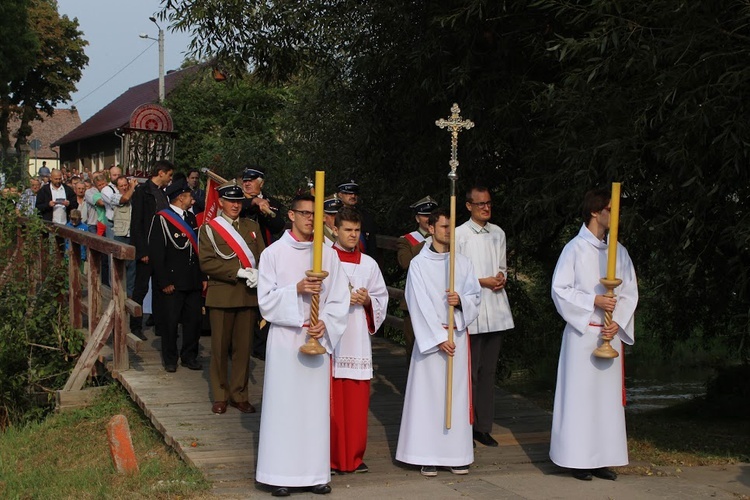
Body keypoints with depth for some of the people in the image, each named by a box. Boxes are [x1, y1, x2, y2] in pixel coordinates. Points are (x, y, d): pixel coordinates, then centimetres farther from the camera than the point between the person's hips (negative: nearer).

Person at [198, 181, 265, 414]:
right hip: (221, 296, -3)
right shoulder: (209, 229, 4)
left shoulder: (252, 227, 16)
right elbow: (207, 263, -8)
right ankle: (220, 396, 13)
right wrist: (240, 272, -15)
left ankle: (240, 395, 14)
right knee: (220, 347, 2)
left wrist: (258, 276, -12)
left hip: (249, 296, 3)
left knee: (243, 347, 4)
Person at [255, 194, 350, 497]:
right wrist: (297, 289, -19)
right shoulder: (273, 253, -1)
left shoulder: (328, 255, 5)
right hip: (285, 338, -2)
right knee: (283, 404, 0)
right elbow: (266, 300, -4)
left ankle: (315, 472, 13)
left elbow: (340, 299, 5)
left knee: (316, 405, 5)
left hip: (318, 339, 2)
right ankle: (280, 474, 8)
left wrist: (325, 324, -12)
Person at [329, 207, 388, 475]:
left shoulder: (369, 264, 11)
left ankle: (354, 456, 14)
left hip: (358, 340, 3)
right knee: (331, 399, -3)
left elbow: (382, 299, 14)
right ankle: (329, 456, 6)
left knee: (357, 399, 4)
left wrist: (367, 300, -6)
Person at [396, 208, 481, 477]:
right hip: (429, 336, -3)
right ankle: (428, 455, 2)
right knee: (429, 393, -3)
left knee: (457, 393, 3)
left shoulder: (463, 263, 9)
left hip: (458, 335, 3)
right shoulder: (419, 264, -1)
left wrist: (461, 300, -14)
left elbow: (475, 297, 8)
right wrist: (439, 338, -12)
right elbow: (420, 305, -7)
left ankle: (457, 454, 9)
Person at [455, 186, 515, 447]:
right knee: (470, 372, -4)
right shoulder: (459, 234, -5)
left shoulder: (498, 234, 13)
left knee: (488, 370, 10)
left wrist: (501, 276, 0)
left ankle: (483, 426, 18)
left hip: (495, 309, 6)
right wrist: (483, 281, -11)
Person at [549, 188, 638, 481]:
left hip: (611, 334, 5)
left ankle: (602, 458, 14)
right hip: (582, 333, -5)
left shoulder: (618, 251, 9)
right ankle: (577, 458, 6)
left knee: (608, 394, 7)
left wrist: (618, 322, -6)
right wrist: (594, 301, -17)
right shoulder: (575, 249, -6)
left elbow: (630, 292, 8)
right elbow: (559, 290, -8)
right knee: (580, 393, -2)